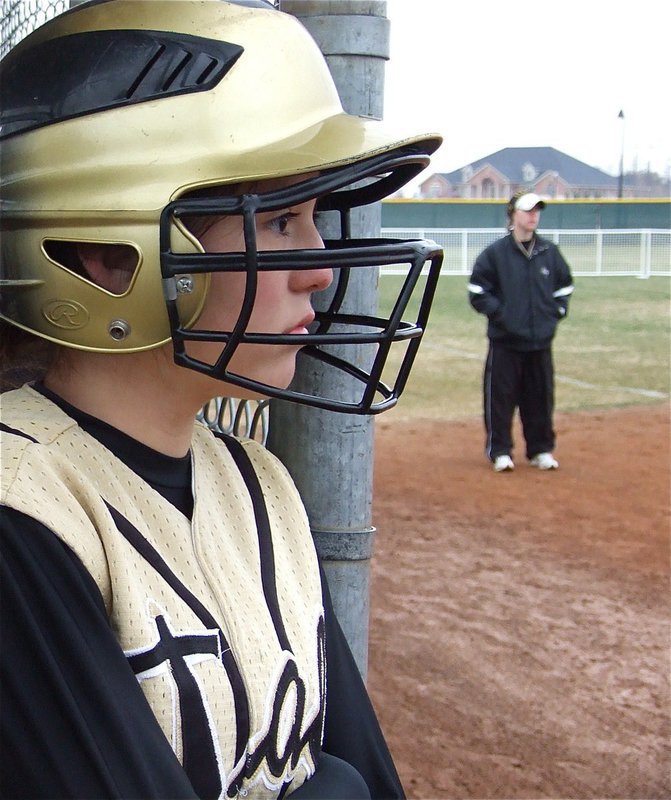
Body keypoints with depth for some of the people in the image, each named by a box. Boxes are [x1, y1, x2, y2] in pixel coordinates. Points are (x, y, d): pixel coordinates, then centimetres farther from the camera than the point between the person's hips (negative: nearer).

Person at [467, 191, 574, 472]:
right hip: (505, 342, -3)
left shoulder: (550, 252, 7)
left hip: (541, 342, 4)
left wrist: (555, 313, 6)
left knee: (541, 397, 10)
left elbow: (564, 287, 18)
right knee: (500, 396, 1)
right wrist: (500, 313, -10)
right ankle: (500, 451, 12)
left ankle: (541, 450, 22)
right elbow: (477, 292, -3)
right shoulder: (495, 253, -4)